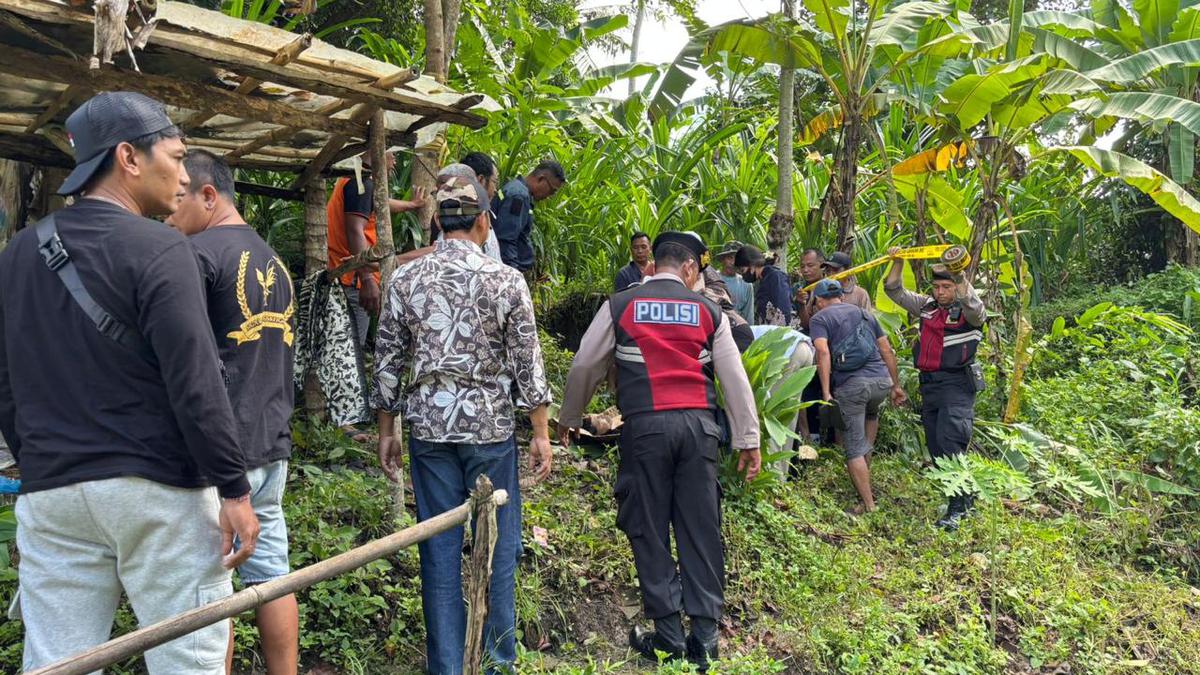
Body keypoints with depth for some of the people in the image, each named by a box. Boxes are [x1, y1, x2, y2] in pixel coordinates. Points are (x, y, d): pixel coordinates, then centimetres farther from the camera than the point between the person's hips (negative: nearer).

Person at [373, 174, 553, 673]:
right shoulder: (506, 280, -6)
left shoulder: (405, 279, 1)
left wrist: (387, 431, 13)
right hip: (490, 427, -2)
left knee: (439, 548, 8)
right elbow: (527, 365, -5)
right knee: (498, 544, 9)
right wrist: (541, 434, 2)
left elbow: (388, 363, 4)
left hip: (428, 428, 2)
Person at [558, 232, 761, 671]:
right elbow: (735, 378, 8)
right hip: (698, 424, 2)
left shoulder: (620, 305, 7)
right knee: (701, 531, 6)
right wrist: (748, 440, 14)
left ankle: (668, 638, 10)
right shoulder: (707, 310, 9)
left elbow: (586, 365, 10)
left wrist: (568, 418, 25)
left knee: (650, 531, 7)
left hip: (644, 425, -1)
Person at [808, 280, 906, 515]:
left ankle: (868, 505, 4)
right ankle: (866, 466, 36)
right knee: (871, 413, 39)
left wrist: (826, 392, -12)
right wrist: (896, 385, 26)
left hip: (850, 385, -5)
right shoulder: (865, 314, 23)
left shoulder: (819, 319, 8)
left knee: (854, 449, 5)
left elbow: (823, 353, -9)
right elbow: (887, 350, 20)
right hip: (882, 380, 5)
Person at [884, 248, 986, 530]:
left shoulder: (969, 313, -4)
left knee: (949, 442, -18)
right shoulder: (926, 306, 13)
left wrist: (960, 274, -37)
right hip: (929, 383, 7)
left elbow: (972, 304, -28)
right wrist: (898, 262, 1)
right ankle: (966, 497, 26)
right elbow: (895, 292, 15)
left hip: (957, 384, -7)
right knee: (935, 446, 11)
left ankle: (957, 508, -12)